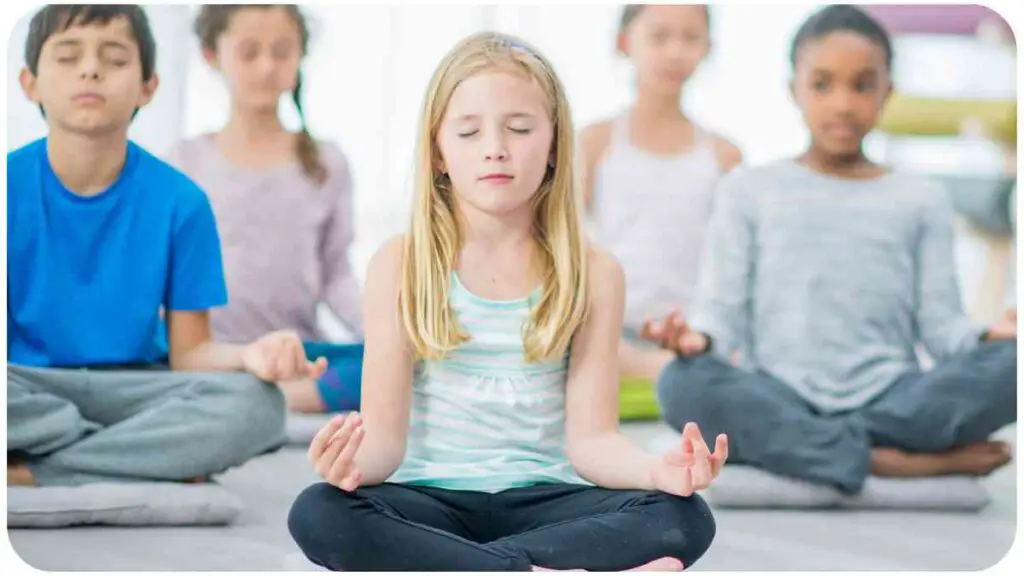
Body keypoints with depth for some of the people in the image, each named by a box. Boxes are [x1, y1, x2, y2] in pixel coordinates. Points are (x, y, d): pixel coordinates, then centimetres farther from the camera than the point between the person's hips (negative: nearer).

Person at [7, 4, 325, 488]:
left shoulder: (179, 202, -2)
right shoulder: (11, 187, -4)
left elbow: (188, 352, -1)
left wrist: (247, 356, -25)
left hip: (132, 390, 2)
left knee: (254, 405, -29)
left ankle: (26, 473, -22)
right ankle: (155, 459, -20)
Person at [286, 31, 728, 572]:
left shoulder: (592, 272, 2)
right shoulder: (400, 264, -1)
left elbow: (590, 437, -3)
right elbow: (386, 434, -5)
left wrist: (655, 468, -26)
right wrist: (357, 461, -30)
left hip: (542, 501, 1)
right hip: (432, 500, -1)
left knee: (684, 518, -28)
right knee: (319, 514, -33)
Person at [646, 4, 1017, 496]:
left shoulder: (921, 200, 15)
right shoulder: (750, 191, 13)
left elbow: (940, 322, 7)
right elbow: (724, 308, 5)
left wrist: (992, 338, -16)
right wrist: (698, 338, -19)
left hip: (890, 399, 1)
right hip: (783, 403, -1)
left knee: (1012, 363, -27)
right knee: (683, 384, -34)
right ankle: (890, 461, -31)